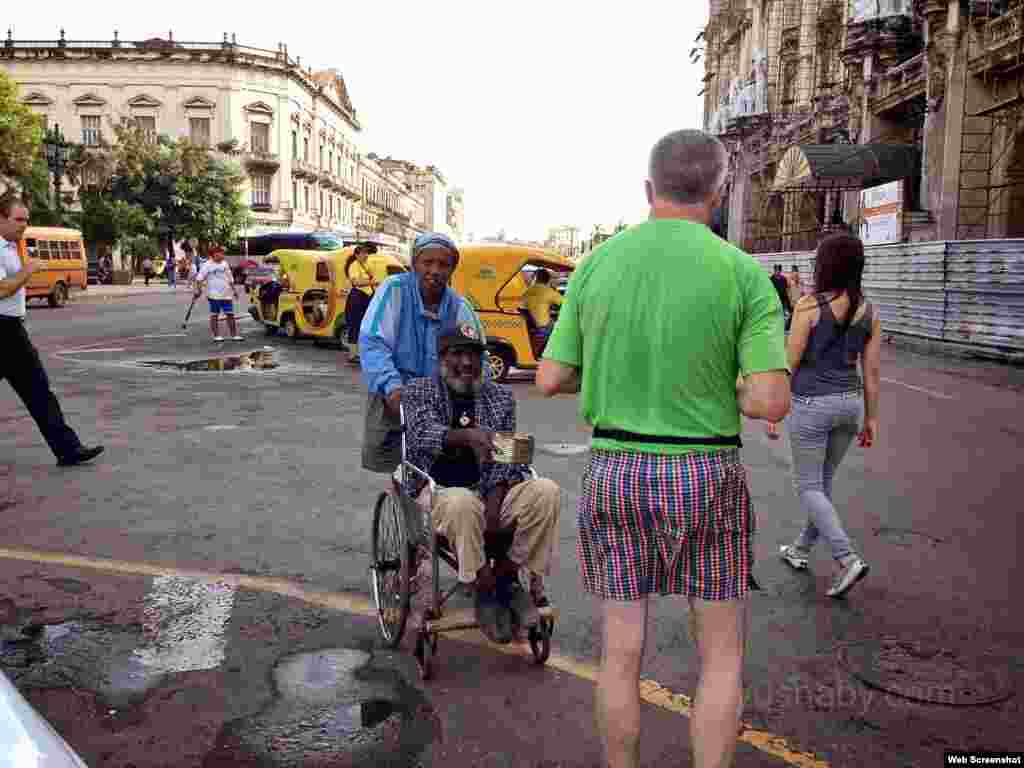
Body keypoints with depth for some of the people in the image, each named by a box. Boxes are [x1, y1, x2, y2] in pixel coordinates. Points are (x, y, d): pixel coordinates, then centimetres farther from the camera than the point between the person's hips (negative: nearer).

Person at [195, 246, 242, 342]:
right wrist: (198, 289, -15)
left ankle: (234, 335, 7)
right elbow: (199, 278, -6)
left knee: (230, 315, 3)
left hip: (227, 295, 4)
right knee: (214, 315, 2)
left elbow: (230, 279, 21)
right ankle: (217, 336, 8)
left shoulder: (225, 264, 12)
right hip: (214, 295, -4)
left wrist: (234, 289, 20)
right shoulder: (207, 265, -4)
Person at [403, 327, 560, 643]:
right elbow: (423, 434, -19)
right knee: (463, 503, -38)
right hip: (436, 492, -3)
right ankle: (483, 590, -17)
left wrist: (494, 503, -16)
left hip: (488, 491, 3)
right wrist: (466, 435, -40)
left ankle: (504, 574, -9)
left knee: (546, 492, -23)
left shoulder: (500, 397, 11)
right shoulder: (418, 391, 3)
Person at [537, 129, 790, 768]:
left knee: (623, 651, 14)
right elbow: (773, 402, -15)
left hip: (614, 476, 3)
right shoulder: (746, 276, -8)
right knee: (723, 657, 14)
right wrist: (722, 389, 8)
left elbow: (551, 380, 1)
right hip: (705, 480, -2)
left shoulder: (596, 267, -1)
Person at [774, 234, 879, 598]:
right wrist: (871, 417, 12)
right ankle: (801, 550, 33)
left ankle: (849, 559, -7)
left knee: (808, 486, 5)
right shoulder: (869, 310, 2)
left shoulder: (809, 305, -14)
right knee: (822, 481, 20)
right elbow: (873, 370, 4)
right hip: (849, 403, 6)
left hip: (811, 405, -6)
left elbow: (789, 363, -12)